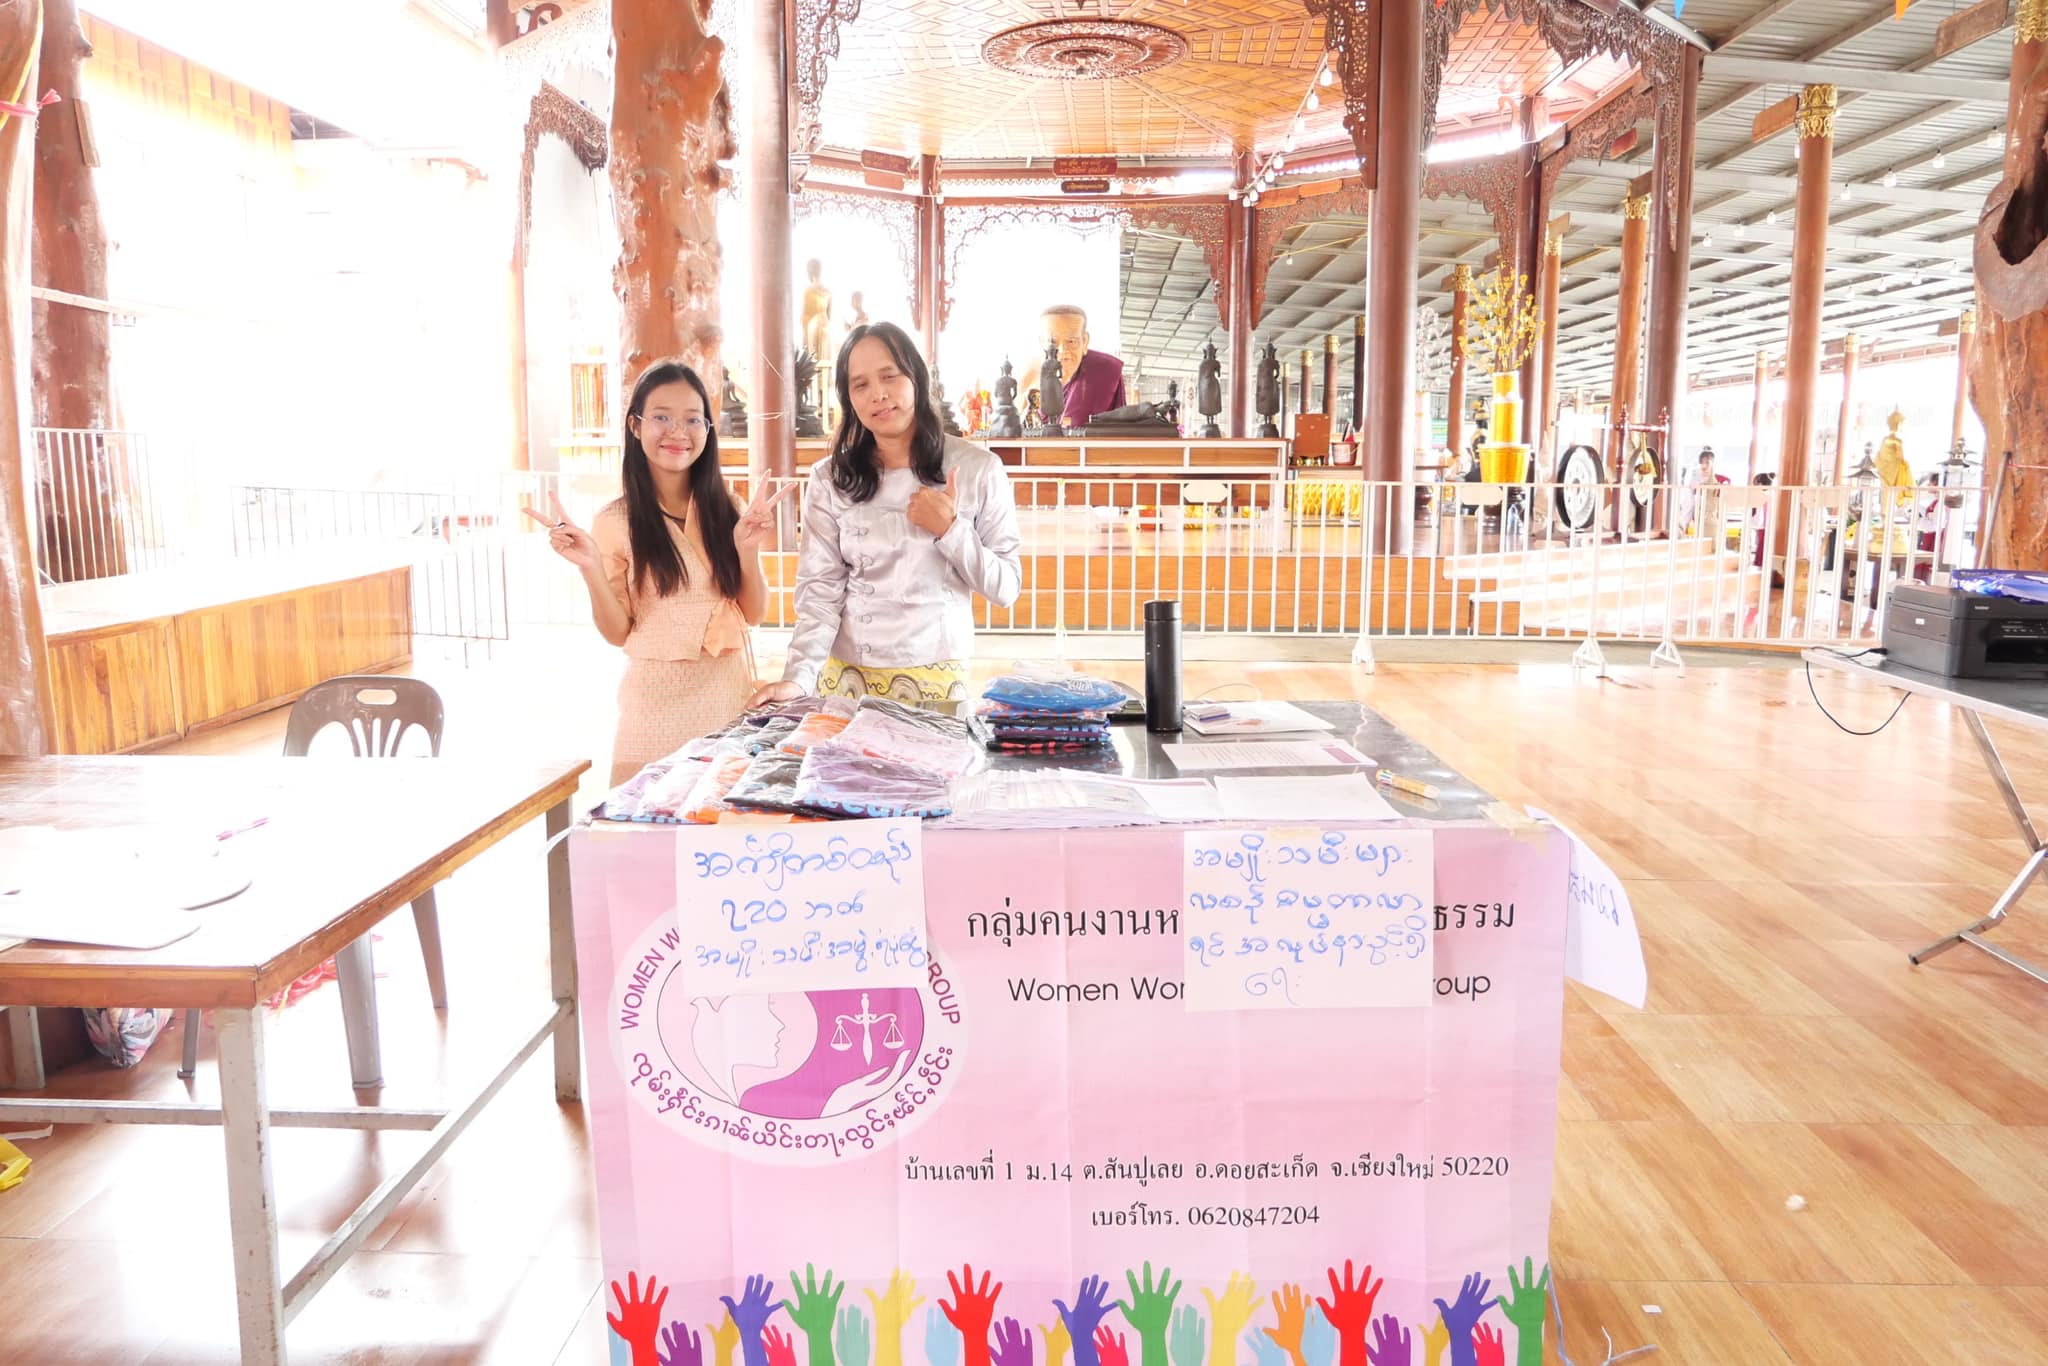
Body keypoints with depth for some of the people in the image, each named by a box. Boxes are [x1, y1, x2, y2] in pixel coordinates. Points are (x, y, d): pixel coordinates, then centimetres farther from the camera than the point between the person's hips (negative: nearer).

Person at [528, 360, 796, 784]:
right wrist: (591, 569, -17)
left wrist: (747, 550, -11)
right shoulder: (615, 521, -3)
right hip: (656, 700, -2)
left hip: (729, 691, 2)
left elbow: (754, 613, 4)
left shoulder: (726, 509, 3)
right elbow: (617, 633, -2)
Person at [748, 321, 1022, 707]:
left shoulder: (977, 469, -5)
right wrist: (798, 677, -22)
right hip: (845, 676, 1)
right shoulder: (830, 478, -2)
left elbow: (1006, 588, -3)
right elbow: (820, 590, -8)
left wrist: (950, 530, -17)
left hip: (935, 679, -1)